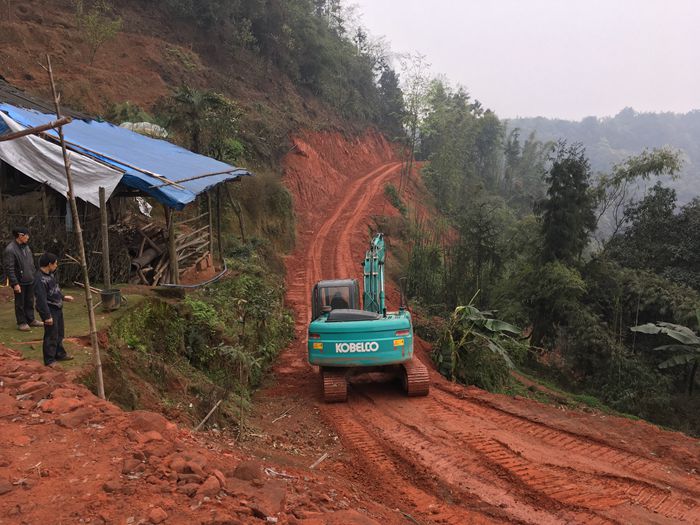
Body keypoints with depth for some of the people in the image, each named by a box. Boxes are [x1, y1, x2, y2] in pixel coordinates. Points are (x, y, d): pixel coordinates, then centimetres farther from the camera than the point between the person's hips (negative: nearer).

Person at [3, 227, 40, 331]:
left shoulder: (26, 246, 9)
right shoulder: (10, 250, -17)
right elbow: (9, 269, -18)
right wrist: (15, 283, -19)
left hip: (30, 281, 7)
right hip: (19, 282, -7)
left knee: (30, 302, 16)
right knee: (20, 303, 5)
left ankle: (31, 320, 26)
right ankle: (21, 323, 14)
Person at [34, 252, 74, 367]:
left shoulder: (49, 274, 7)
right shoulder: (40, 279, -24)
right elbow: (42, 299, -25)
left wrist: (63, 297, 28)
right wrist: (47, 316, -24)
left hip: (57, 309, 10)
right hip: (50, 311, -10)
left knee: (59, 334, 21)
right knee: (51, 336, -1)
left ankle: (60, 354, 35)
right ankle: (49, 360, 10)